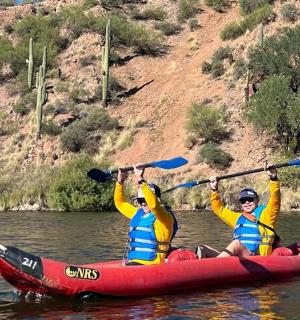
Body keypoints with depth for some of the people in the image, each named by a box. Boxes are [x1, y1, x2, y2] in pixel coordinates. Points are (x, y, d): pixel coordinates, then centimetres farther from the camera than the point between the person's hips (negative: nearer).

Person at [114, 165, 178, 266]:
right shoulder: (137, 213, 18)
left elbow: (153, 203, -29)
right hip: (133, 263, 9)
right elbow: (120, 203, 30)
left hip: (151, 265, -9)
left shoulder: (164, 216, -8)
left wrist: (140, 180, -31)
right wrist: (120, 182, 17)